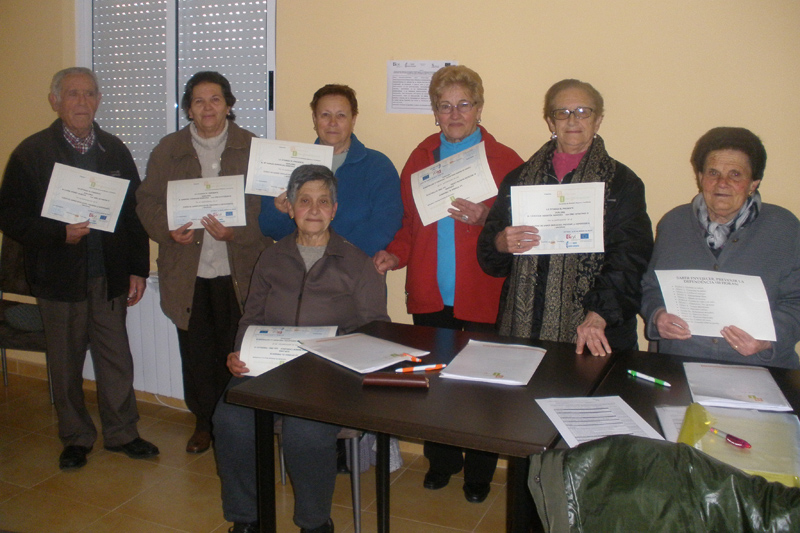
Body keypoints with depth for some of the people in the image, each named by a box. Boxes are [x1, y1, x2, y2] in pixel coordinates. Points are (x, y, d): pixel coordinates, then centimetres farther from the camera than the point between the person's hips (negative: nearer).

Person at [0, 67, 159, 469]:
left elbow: (134, 213, 8)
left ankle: (122, 432, 26)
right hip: (59, 279, -2)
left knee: (116, 359, 9)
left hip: (109, 275, 2)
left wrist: (137, 269, 3)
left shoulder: (115, 151, 6)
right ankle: (75, 438, 28)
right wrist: (60, 234, -21)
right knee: (65, 363, 11)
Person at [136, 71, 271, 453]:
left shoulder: (252, 148, 1)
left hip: (238, 272, -2)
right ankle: (204, 422, 28)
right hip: (187, 271, 2)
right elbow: (147, 200, 8)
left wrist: (235, 232, -20)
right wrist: (167, 229, -12)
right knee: (196, 353, 10)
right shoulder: (168, 149, 9)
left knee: (234, 353, 3)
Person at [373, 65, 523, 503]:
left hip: (482, 298, -3)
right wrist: (395, 254, 0)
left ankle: (479, 472, 28)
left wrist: (483, 219, -22)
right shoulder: (420, 157, 12)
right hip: (429, 295, 4)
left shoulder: (504, 160, -1)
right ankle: (441, 462, 34)